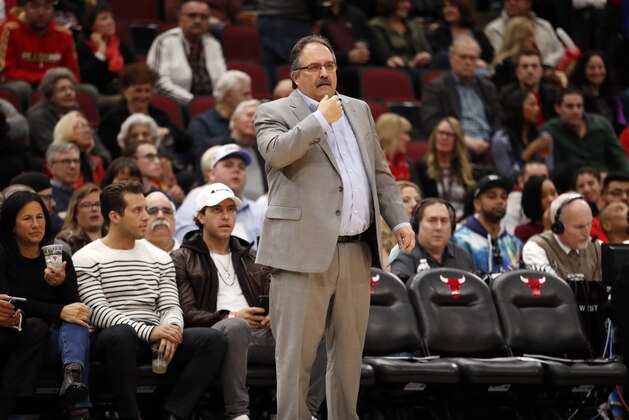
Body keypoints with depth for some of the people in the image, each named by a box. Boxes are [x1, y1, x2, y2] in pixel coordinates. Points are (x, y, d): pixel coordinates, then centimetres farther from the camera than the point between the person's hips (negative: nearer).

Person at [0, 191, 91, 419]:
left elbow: (74, 308, 2)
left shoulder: (59, 257, 11)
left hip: (58, 337, 3)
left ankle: (73, 373, -62)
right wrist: (59, 312, -24)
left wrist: (61, 284, -20)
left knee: (76, 323, -30)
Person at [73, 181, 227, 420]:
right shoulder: (86, 260, 3)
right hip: (106, 338, -5)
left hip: (156, 338, 5)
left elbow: (171, 306, 11)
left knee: (213, 339, -18)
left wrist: (170, 328, -16)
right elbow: (98, 312, -10)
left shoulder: (160, 258, 20)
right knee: (121, 334, -41)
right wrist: (148, 331, -23)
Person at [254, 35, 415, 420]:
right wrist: (321, 119, -12)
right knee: (296, 354, -5)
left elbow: (380, 172, 22)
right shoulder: (274, 113, 2)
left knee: (349, 352, 12)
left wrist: (400, 220, 11)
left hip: (356, 253, 6)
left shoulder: (360, 110, 19)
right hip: (304, 252, -6)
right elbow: (276, 152, -20)